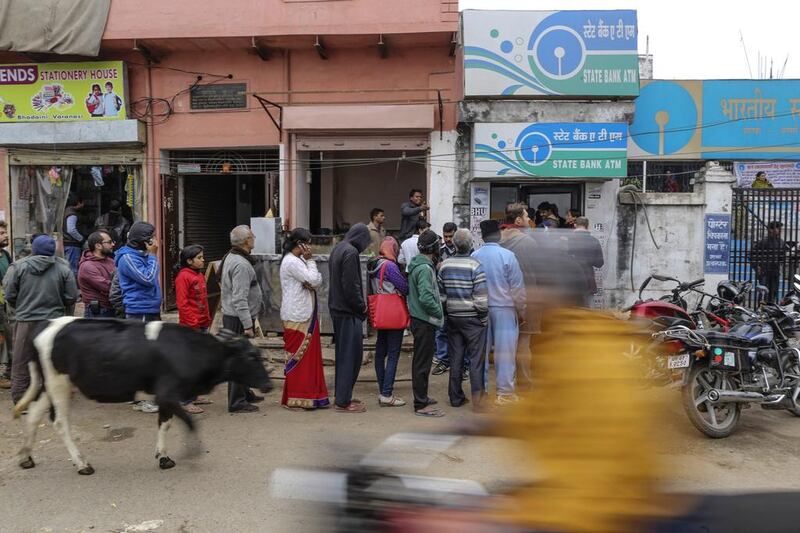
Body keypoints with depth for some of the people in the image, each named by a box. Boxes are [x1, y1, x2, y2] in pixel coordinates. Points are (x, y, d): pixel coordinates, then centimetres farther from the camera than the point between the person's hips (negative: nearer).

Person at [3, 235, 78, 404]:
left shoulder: (18, 266, -4)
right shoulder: (63, 268, -3)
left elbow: (9, 295, -4)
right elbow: (72, 297, -3)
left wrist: (22, 308, 15)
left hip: (26, 322, -1)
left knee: (22, 364, 9)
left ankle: (20, 400, 11)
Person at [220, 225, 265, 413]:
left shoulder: (230, 258, 12)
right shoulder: (241, 265, -21)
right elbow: (239, 299, -25)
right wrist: (248, 325, -24)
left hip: (231, 316, 11)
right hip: (238, 319, -11)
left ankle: (245, 393, 32)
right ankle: (237, 402, 2)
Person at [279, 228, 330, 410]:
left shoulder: (299, 260, 17)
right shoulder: (291, 262, -15)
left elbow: (318, 282, 10)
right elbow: (313, 280, -19)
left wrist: (310, 283, -12)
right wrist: (310, 260, -9)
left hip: (306, 316, 10)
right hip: (297, 318, -10)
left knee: (309, 356, 12)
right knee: (298, 357, -3)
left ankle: (308, 395, 19)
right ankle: (295, 399, 6)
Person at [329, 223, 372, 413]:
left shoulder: (337, 249, 14)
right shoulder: (351, 252, -17)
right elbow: (351, 286, -22)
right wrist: (361, 306, -8)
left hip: (337, 309, 10)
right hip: (349, 312, -10)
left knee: (343, 354, 16)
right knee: (351, 355, -3)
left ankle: (341, 395, 24)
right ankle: (343, 401, 2)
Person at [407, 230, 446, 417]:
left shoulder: (416, 265, 11)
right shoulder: (425, 268, -19)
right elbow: (426, 298, -27)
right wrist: (440, 312, -14)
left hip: (418, 318, 10)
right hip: (424, 321, -10)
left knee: (421, 360, 19)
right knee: (423, 362, -4)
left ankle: (421, 396, 32)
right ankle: (421, 405, 2)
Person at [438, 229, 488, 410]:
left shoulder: (444, 265, 0)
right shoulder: (475, 266, -14)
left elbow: (440, 294, 5)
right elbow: (481, 297, -16)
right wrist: (484, 317, -3)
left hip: (452, 318, 5)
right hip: (472, 319, -4)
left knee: (455, 358, 12)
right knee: (476, 359, 3)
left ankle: (456, 397, 21)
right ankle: (477, 400, 5)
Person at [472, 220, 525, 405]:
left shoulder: (474, 256, -3)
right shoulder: (507, 255, -12)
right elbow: (517, 287, -8)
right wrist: (521, 311, 4)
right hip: (504, 308, -4)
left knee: (481, 349, 12)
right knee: (505, 350, 3)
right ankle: (505, 392, 7)